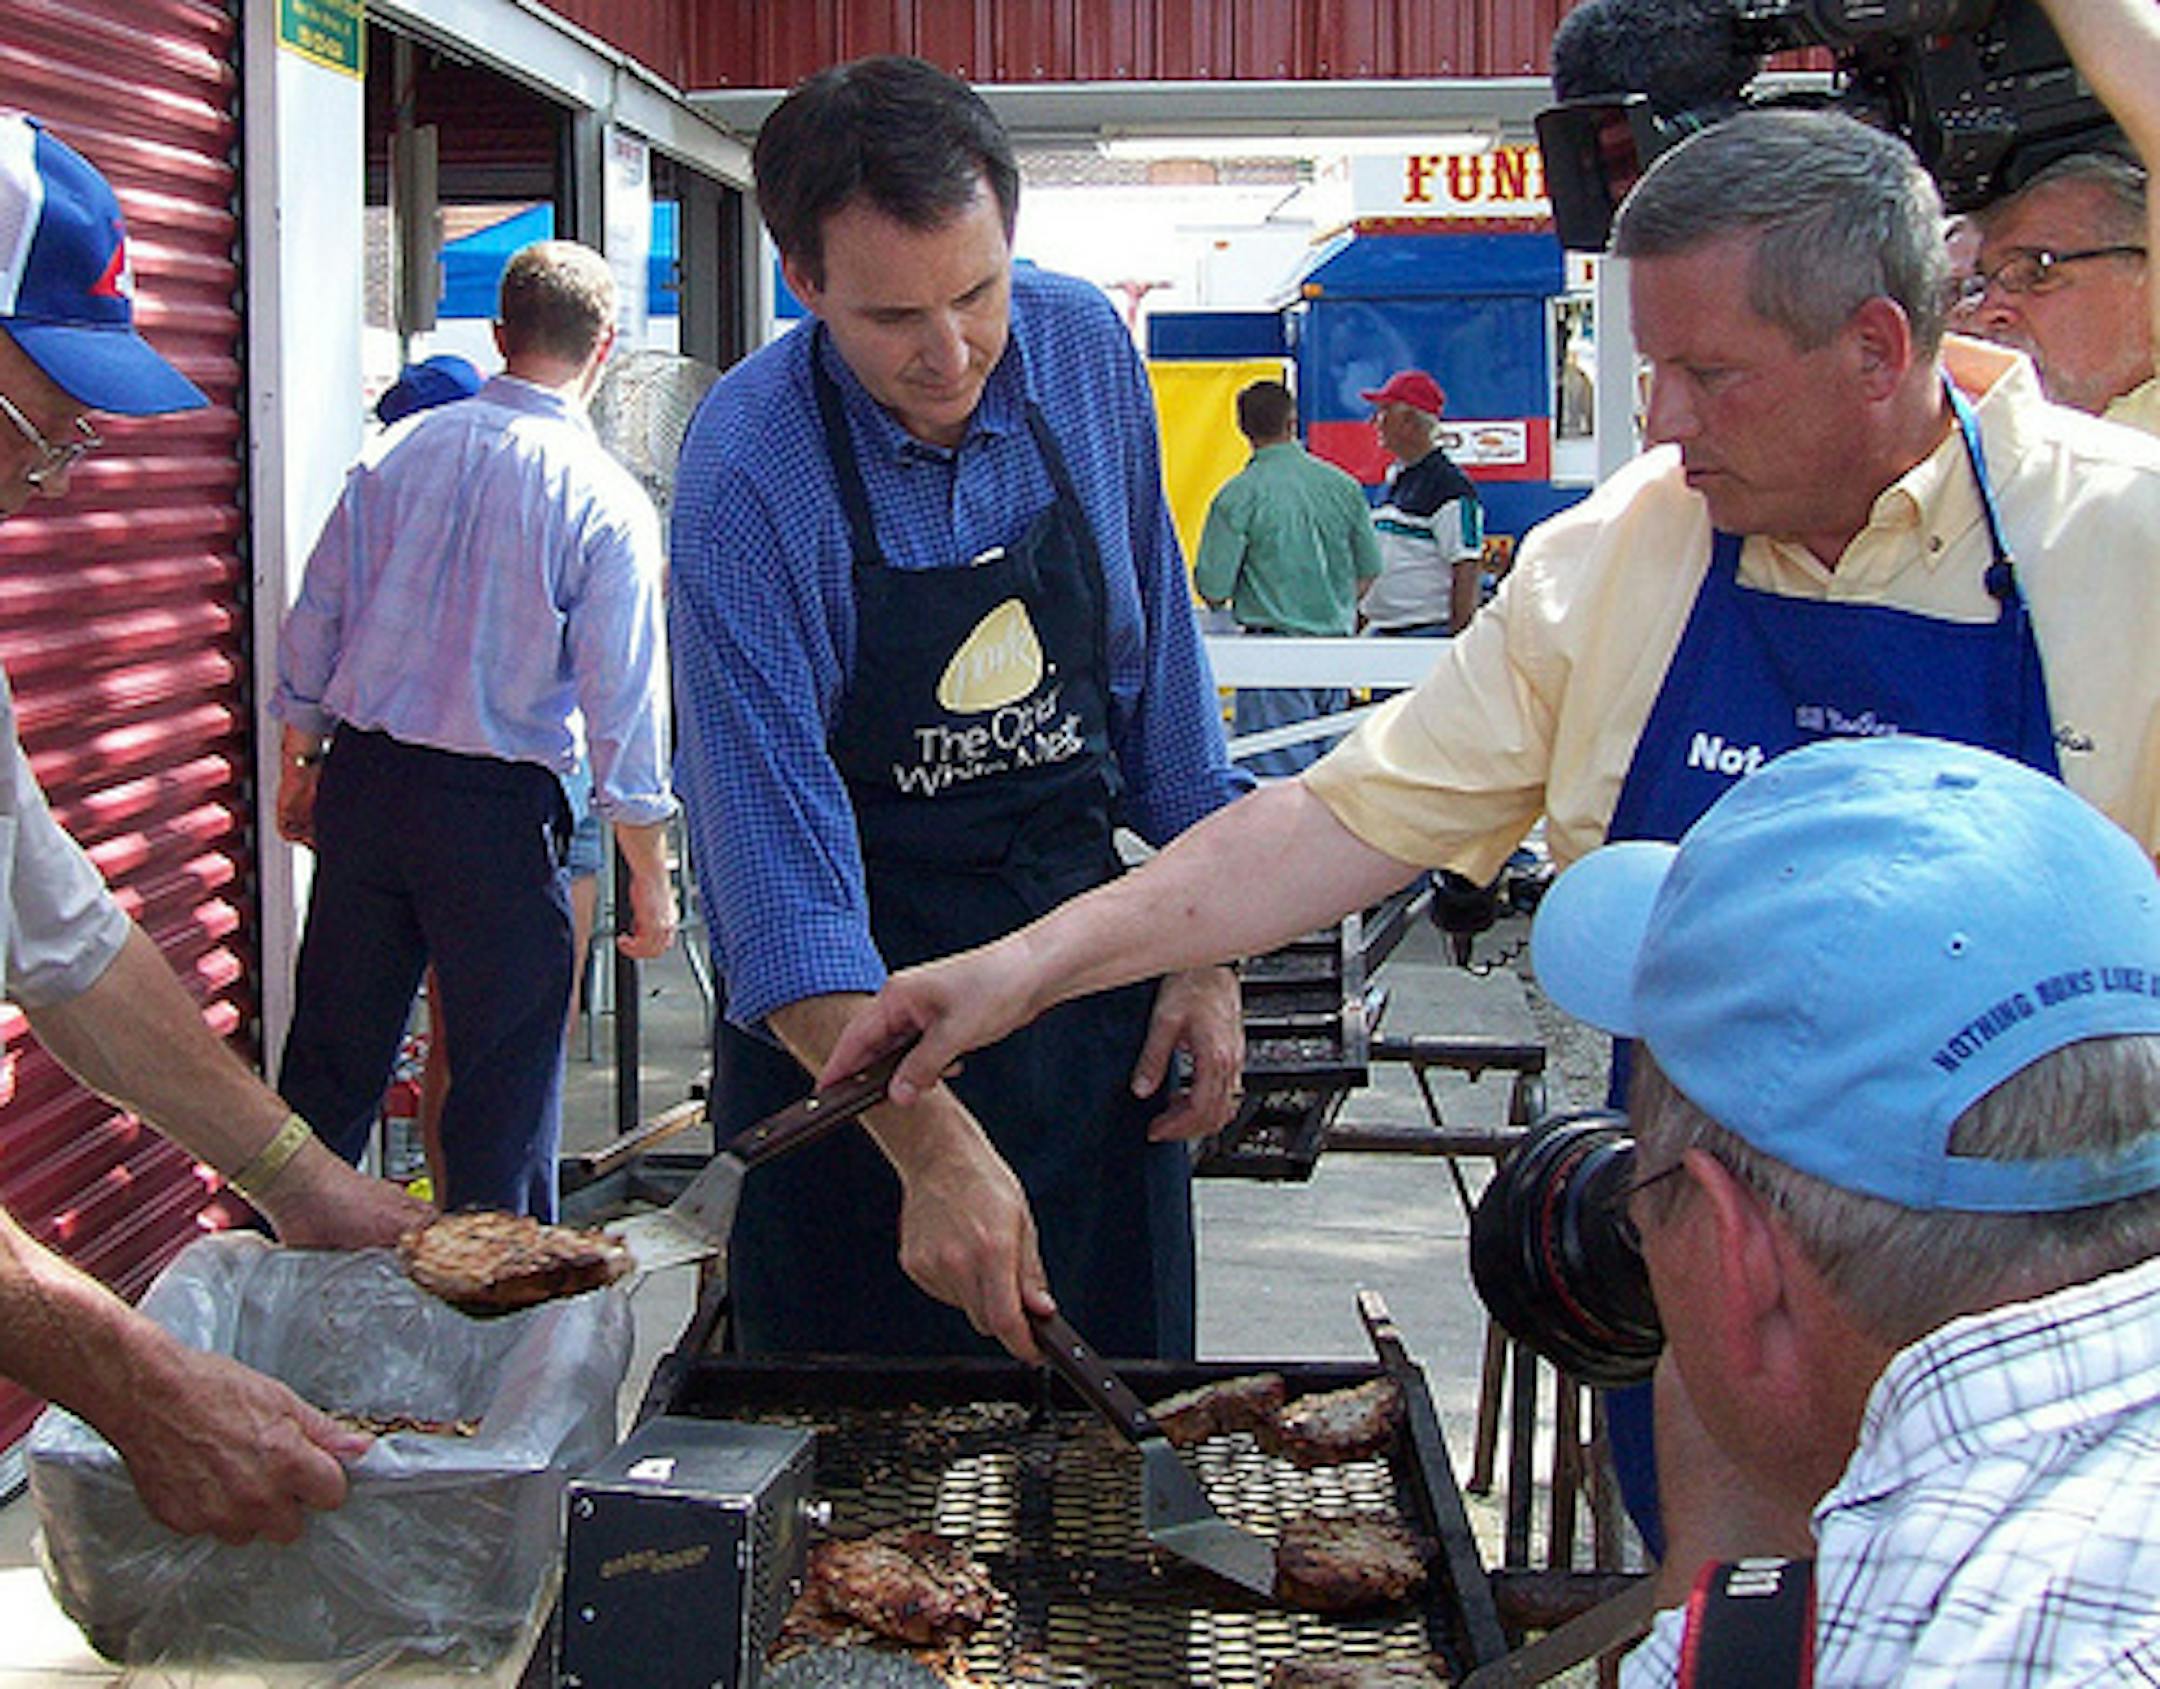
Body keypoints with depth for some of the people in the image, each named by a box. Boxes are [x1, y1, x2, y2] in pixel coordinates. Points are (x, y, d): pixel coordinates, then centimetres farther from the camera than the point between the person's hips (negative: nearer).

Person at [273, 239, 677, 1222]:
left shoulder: (396, 453, 2)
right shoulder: (606, 503, -10)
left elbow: (313, 621, 7)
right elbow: (623, 706, -11)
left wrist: (300, 760, 21)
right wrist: (649, 880, -5)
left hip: (362, 780, 4)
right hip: (497, 807, -4)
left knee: (331, 1057, 15)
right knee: (505, 1082, 7)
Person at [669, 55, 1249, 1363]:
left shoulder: (1086, 351, -4)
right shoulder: (748, 470, -20)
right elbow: (781, 873, -24)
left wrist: (1207, 950, 5)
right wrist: (931, 1145, -34)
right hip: (854, 1016, -4)